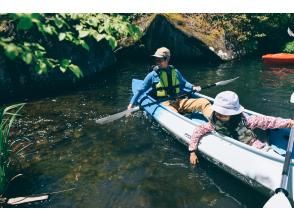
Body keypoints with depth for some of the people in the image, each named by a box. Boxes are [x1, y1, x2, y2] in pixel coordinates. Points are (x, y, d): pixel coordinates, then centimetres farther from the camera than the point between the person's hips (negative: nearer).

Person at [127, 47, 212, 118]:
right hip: (164, 104, -4)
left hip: (179, 102, 4)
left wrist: (193, 88, 7)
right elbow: (141, 91, 4)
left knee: (203, 101, -17)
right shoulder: (152, 75, 3)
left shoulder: (175, 72, 14)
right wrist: (131, 104, -3)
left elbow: (184, 83, 26)